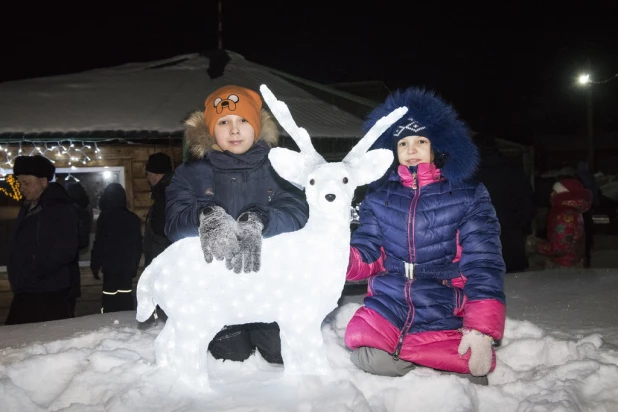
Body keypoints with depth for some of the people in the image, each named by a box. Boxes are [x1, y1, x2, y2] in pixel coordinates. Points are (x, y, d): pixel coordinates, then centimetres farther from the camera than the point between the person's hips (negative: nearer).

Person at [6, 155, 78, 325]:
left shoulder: (60, 209, -11)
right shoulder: (27, 209, 16)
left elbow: (65, 250, -19)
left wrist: (36, 271, -18)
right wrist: (18, 279, 11)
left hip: (49, 295, -9)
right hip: (24, 292, 9)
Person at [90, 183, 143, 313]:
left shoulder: (105, 217, -6)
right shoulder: (134, 218, 9)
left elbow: (99, 244, -7)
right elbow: (138, 245, 13)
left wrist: (95, 266, 1)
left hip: (111, 267, -5)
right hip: (128, 267, 5)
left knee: (110, 302, -4)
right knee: (126, 299, 9)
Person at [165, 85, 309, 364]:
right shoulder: (191, 174, 5)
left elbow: (297, 210, -13)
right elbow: (174, 223, -9)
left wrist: (257, 222, -34)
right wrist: (206, 216, -33)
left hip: (270, 278, 0)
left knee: (284, 351, -5)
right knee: (233, 355, -6)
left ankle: (262, 330, 26)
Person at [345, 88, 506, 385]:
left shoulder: (468, 196, -1)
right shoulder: (379, 196, 8)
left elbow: (483, 264, -8)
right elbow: (368, 254, 6)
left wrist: (481, 328, -19)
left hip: (444, 312, -2)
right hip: (389, 304, 3)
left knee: (468, 373, -24)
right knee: (367, 357, -24)